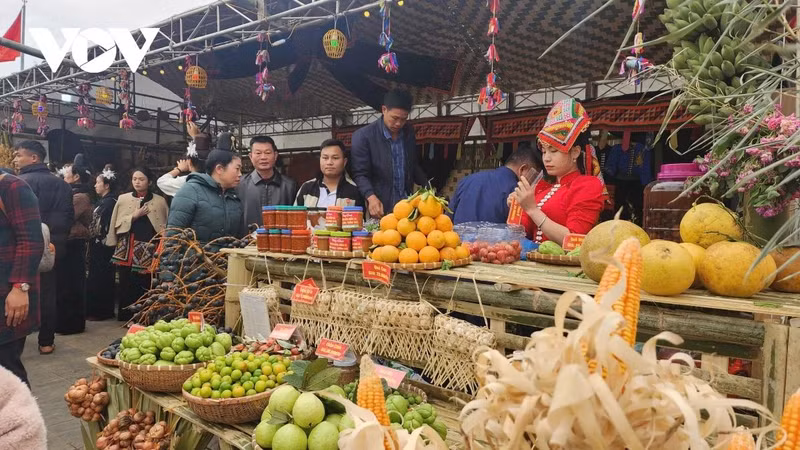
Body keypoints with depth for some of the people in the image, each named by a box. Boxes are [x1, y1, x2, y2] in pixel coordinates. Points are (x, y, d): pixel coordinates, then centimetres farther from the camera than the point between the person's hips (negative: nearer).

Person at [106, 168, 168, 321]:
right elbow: (116, 224, 7)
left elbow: (166, 226, 6)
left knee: (146, 285, -4)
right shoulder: (123, 199, 9)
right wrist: (134, 216, -6)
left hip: (149, 250, -1)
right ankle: (128, 318, 11)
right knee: (127, 285, -1)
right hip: (127, 250, 1)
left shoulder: (160, 201, 6)